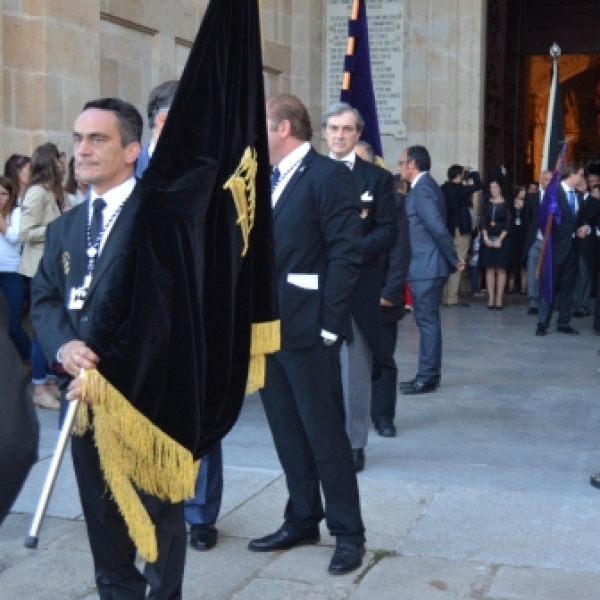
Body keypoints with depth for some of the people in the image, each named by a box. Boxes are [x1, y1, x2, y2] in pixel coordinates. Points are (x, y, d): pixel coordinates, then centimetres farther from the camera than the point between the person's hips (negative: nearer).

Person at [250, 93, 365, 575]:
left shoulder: (328, 175, -9)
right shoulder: (264, 181, 15)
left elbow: (347, 253, -15)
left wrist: (329, 325, -17)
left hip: (307, 330, -7)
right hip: (267, 328, 7)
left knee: (325, 435, 1)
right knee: (288, 435, 14)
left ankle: (348, 532, 14)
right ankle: (302, 521, 27)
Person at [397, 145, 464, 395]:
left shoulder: (422, 189, -16)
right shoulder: (425, 186, 16)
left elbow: (438, 228, -22)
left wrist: (453, 259, -14)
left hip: (427, 268, -10)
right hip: (425, 266, 10)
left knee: (428, 321, -5)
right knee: (428, 321, 12)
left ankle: (427, 378, 0)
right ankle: (428, 375, 19)